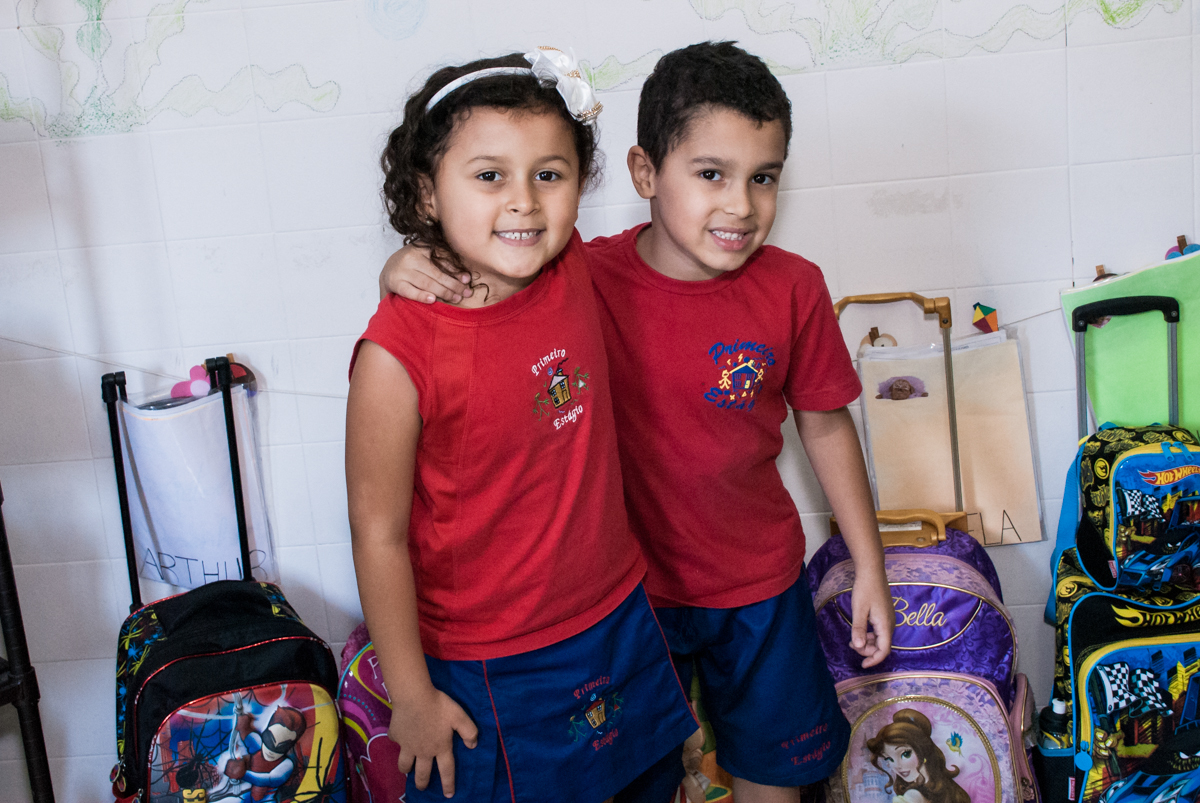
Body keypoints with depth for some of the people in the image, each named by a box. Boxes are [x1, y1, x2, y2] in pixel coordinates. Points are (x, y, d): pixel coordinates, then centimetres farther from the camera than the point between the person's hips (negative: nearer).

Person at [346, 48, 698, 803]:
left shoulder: (570, 268, -11)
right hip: (488, 666, -5)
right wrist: (411, 695, -11)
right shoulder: (399, 353, -25)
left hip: (616, 618, 6)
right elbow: (379, 533, -17)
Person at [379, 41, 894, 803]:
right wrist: (410, 271, -30)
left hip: (760, 581, 1)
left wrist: (869, 568, 2)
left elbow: (825, 426, -2)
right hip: (629, 585, -1)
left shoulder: (792, 289, -13)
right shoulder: (586, 280, -18)